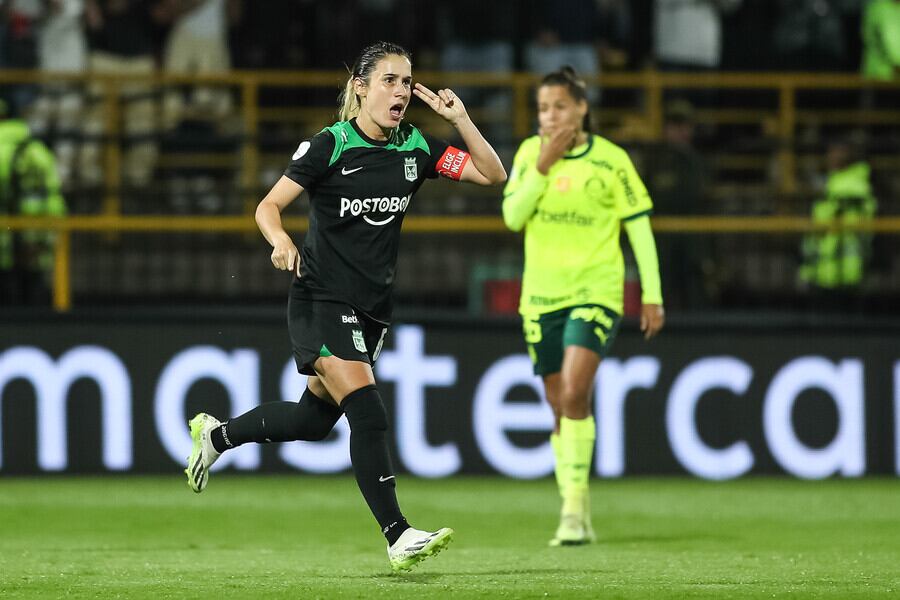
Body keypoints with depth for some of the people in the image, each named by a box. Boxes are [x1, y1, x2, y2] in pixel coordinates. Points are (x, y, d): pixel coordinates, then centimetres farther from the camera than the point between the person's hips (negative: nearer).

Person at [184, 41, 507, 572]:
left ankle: (217, 434, 42)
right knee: (369, 413, -20)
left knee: (314, 419, 17)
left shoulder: (416, 147, 2)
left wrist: (460, 119, -12)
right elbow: (268, 207, -10)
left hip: (372, 308, 7)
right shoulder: (331, 145, -12)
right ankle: (398, 537, -20)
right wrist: (282, 240, -31)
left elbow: (494, 175, 0)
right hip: (321, 302, -7)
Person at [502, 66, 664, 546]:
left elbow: (639, 227, 0)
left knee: (575, 395, -21)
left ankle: (574, 505, -17)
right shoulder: (530, 153, 4)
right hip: (541, 297, 4)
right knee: (561, 410, 8)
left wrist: (652, 295, -2)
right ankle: (577, 514, 17)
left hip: (595, 293, -4)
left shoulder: (610, 160, -4)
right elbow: (512, 216, -4)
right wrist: (543, 167, -14)